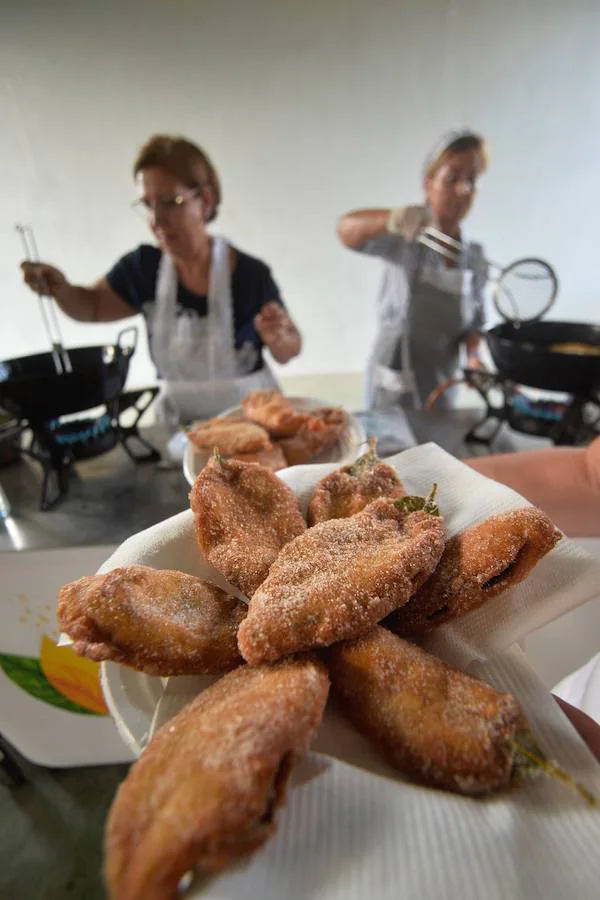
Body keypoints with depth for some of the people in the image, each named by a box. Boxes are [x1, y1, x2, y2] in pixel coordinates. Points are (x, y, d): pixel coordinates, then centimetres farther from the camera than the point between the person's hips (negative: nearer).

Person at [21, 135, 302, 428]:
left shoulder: (250, 274, -13)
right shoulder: (143, 266, -3)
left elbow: (287, 353, -1)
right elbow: (93, 305, 13)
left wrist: (278, 338, -22)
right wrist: (61, 289, -6)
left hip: (249, 418, -2)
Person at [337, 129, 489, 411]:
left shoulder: (475, 257, 3)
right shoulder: (408, 237, -11)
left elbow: (473, 322, 8)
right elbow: (347, 230, -26)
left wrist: (473, 356, -12)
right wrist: (390, 218, -46)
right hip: (394, 386, -4)